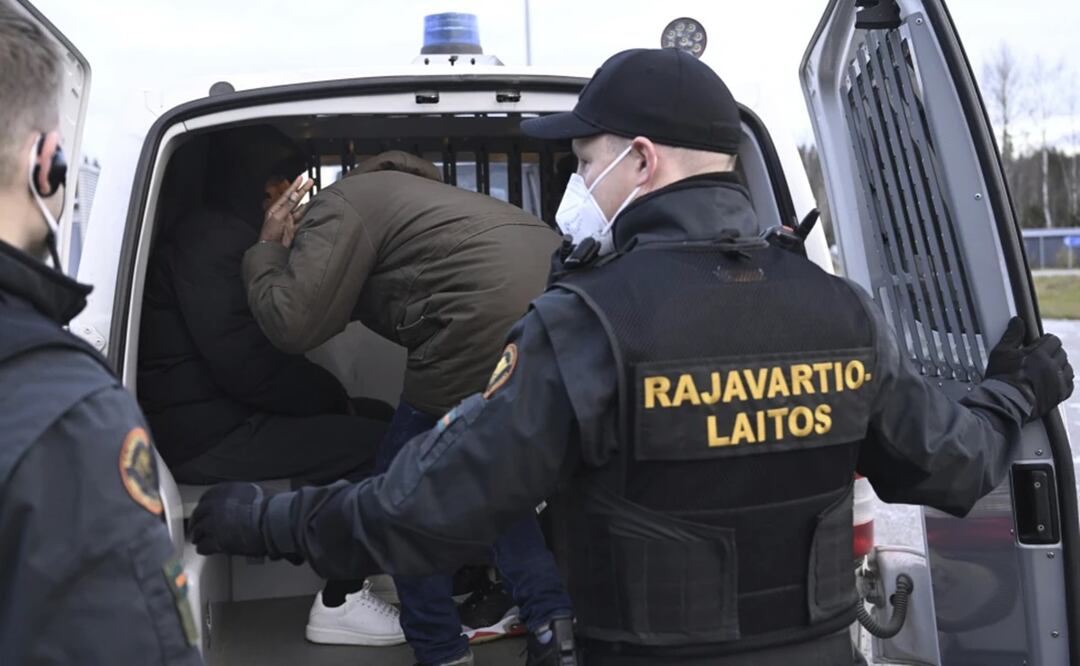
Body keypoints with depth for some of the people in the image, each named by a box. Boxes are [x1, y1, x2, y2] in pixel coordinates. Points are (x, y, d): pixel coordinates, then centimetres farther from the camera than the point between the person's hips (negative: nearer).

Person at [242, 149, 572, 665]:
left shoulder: (338, 205, 9)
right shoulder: (401, 196, 36)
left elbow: (294, 324, -1)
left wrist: (265, 252, 17)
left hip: (492, 332, -9)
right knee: (485, 479, 26)